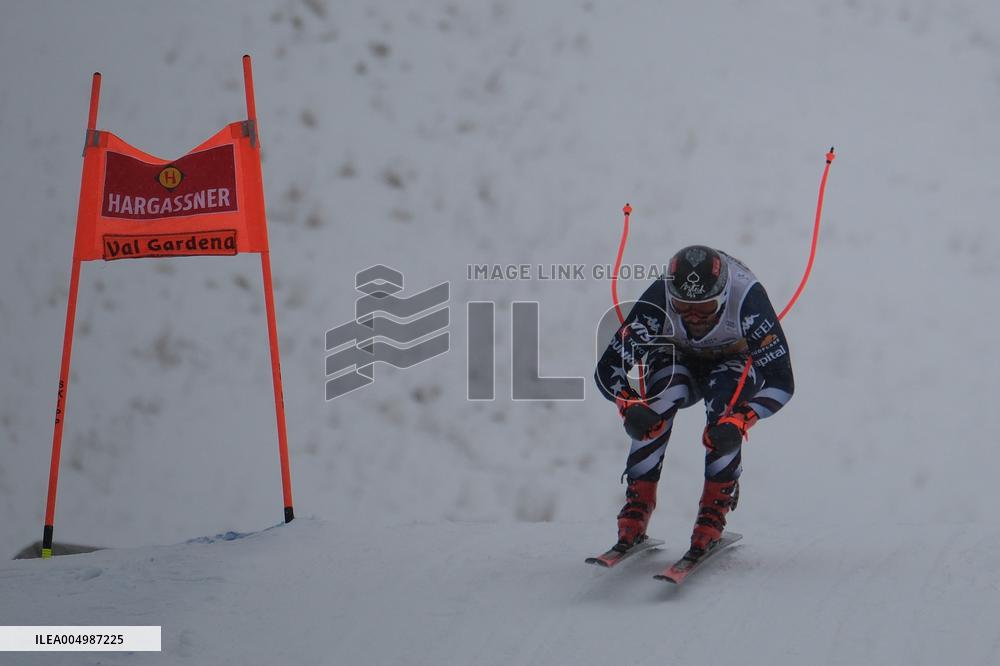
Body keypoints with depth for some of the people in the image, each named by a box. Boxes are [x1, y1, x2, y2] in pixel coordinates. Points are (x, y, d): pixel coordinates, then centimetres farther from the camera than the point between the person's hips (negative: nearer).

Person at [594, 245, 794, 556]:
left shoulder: (748, 297, -37)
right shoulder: (658, 301, -33)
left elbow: (781, 381, -36)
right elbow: (607, 369, -28)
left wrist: (740, 421, -51)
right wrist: (629, 406, -49)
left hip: (737, 361, -1)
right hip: (678, 361, 1)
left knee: (725, 420, -34)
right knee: (657, 403, -32)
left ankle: (714, 515, -20)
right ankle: (636, 508, -24)